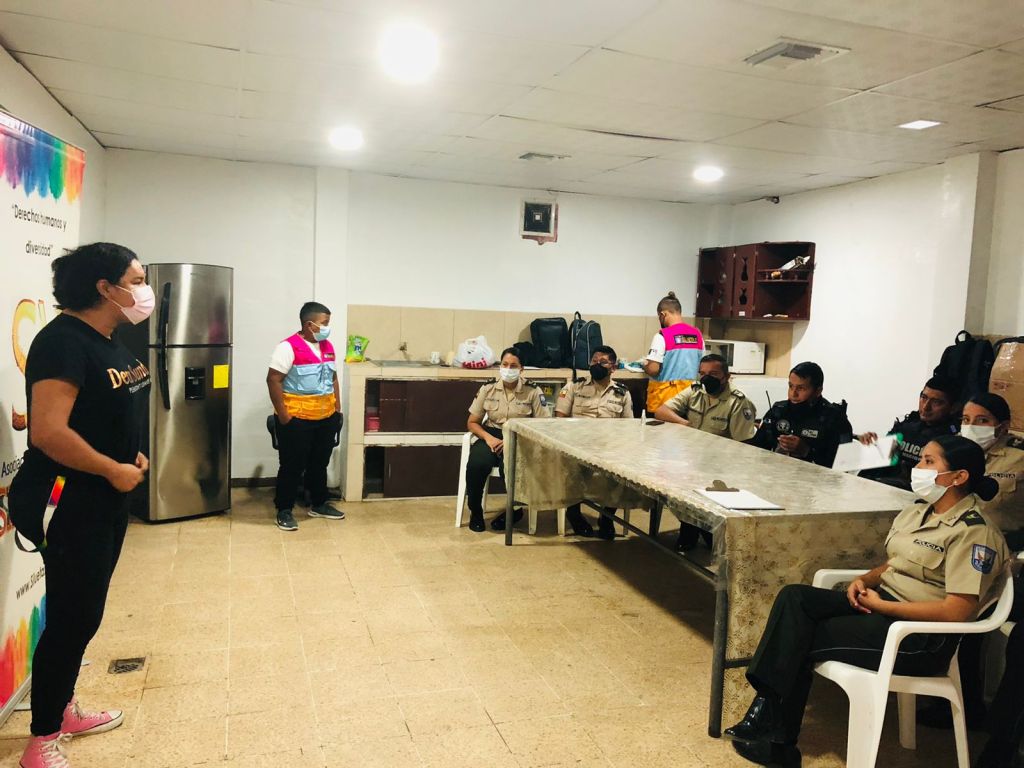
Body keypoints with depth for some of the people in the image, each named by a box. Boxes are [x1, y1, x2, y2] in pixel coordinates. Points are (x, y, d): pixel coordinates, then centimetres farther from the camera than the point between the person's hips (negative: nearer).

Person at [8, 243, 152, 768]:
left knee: (83, 613, 19)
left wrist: (133, 454, 6)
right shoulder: (63, 340, -20)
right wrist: (114, 470, -18)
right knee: (72, 618, 0)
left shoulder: (109, 341, 10)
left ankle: (63, 710, 36)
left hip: (105, 501, 10)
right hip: (68, 504, -9)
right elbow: (48, 431, -28)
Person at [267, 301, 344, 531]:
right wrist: (283, 415, -17)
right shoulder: (289, 347, -14)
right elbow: (273, 380, -16)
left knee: (320, 463, 17)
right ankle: (284, 510, 15)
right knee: (293, 466, 2)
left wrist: (337, 409, 13)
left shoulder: (328, 347, 9)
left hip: (326, 418, 7)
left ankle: (319, 504, 31)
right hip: (297, 418, -7)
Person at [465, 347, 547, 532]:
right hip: (491, 436, 2)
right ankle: (475, 511, -4)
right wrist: (488, 437, -12)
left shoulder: (533, 392, 0)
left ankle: (514, 510, -2)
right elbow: (472, 423, 9)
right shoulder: (487, 389, 7)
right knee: (476, 465, -32)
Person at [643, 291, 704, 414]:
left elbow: (653, 369, -15)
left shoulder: (662, 336, -12)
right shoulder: (697, 335, 5)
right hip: (689, 390, 5)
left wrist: (644, 366, 6)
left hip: (665, 393, -5)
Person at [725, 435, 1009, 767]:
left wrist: (880, 605, -17)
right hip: (880, 603, 8)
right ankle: (769, 709, -18)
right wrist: (865, 580, -3)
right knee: (794, 597, -15)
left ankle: (777, 738, 3)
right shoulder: (916, 512, 11)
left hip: (922, 636, -8)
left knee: (803, 639, -14)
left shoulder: (974, 533, -15)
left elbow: (958, 611, -21)